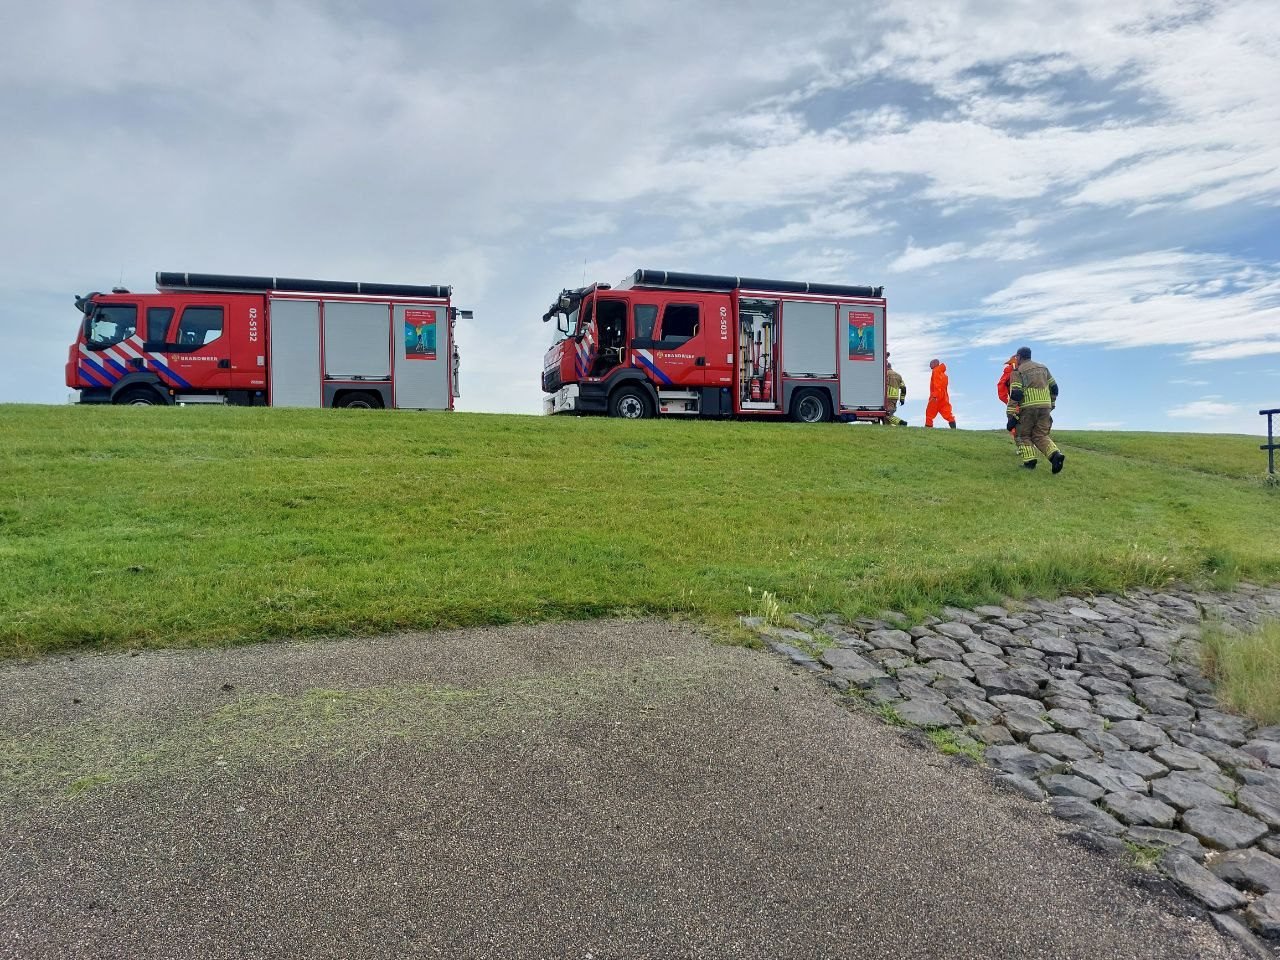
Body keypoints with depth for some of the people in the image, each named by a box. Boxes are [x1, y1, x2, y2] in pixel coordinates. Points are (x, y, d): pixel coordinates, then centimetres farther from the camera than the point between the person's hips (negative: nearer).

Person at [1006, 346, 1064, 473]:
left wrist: (1011, 416, -13)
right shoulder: (1043, 368, 18)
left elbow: (1015, 394, -11)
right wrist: (1051, 404, 29)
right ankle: (1055, 455, -14)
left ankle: (1029, 461, -4)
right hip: (1045, 407, 5)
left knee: (1023, 435, 9)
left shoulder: (1018, 371, -2)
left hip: (1028, 407, -5)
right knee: (1040, 436, 9)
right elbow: (1054, 388, 19)